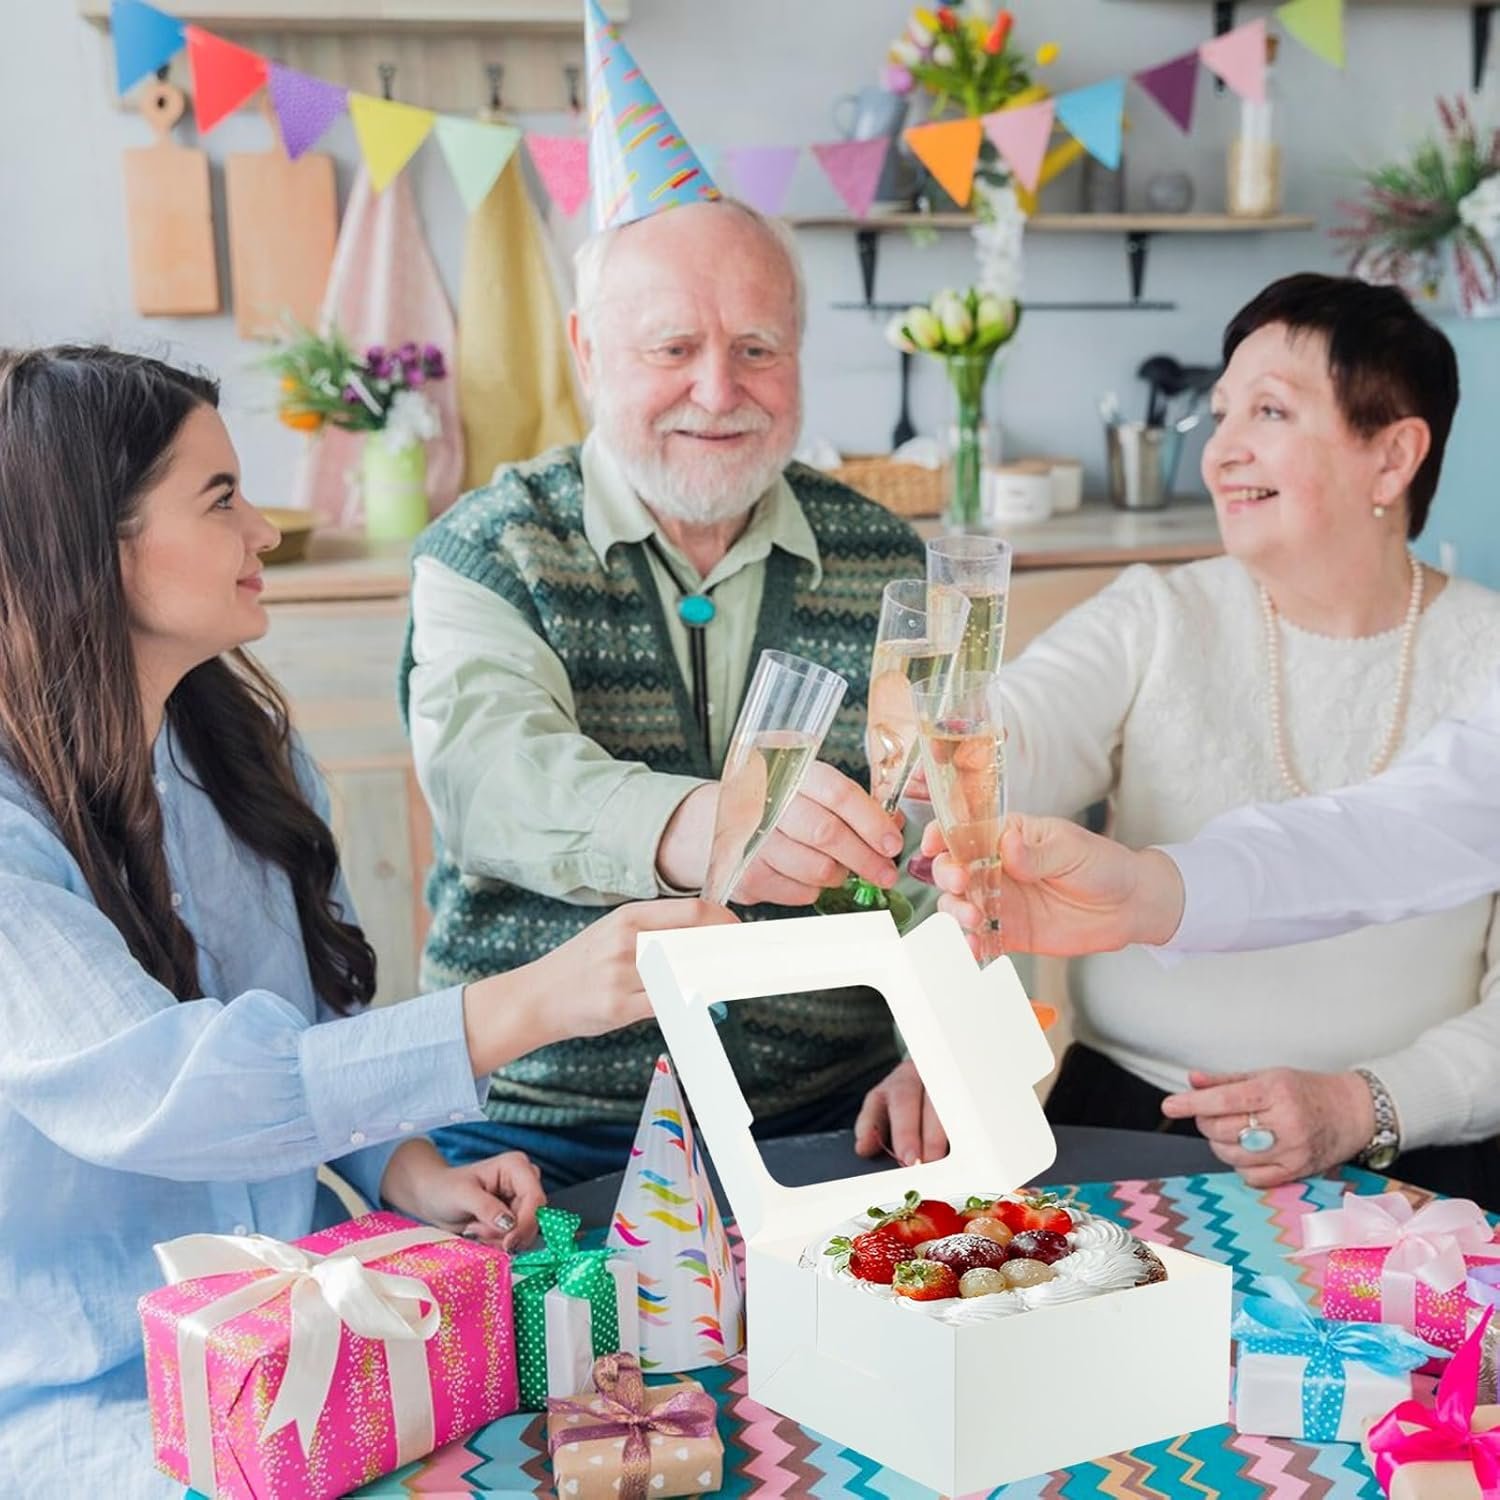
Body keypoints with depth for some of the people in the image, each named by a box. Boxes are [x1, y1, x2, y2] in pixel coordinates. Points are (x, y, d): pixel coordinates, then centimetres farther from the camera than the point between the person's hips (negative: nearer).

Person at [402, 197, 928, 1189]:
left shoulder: (891, 567, 7)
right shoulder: (487, 551, -1)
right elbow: (487, 772, -21)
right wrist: (684, 826, -42)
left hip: (825, 1122, 3)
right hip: (538, 1127, -2)